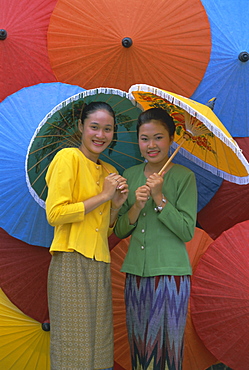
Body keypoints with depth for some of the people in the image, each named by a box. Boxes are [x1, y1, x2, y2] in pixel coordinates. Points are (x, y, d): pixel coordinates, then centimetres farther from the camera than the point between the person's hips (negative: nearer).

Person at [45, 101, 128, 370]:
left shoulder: (109, 172, 17)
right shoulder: (68, 158, -4)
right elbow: (54, 214, -14)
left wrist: (117, 203, 2)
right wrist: (103, 196, -9)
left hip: (100, 264, 7)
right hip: (72, 262, -7)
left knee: (97, 344, 7)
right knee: (73, 347, -5)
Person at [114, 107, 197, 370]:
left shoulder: (184, 177, -4)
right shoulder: (130, 176, 8)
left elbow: (187, 232, -9)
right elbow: (119, 231, 8)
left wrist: (159, 198, -16)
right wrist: (137, 206, -10)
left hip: (170, 273, -4)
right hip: (136, 273, 4)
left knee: (167, 343, 2)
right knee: (138, 344, 10)